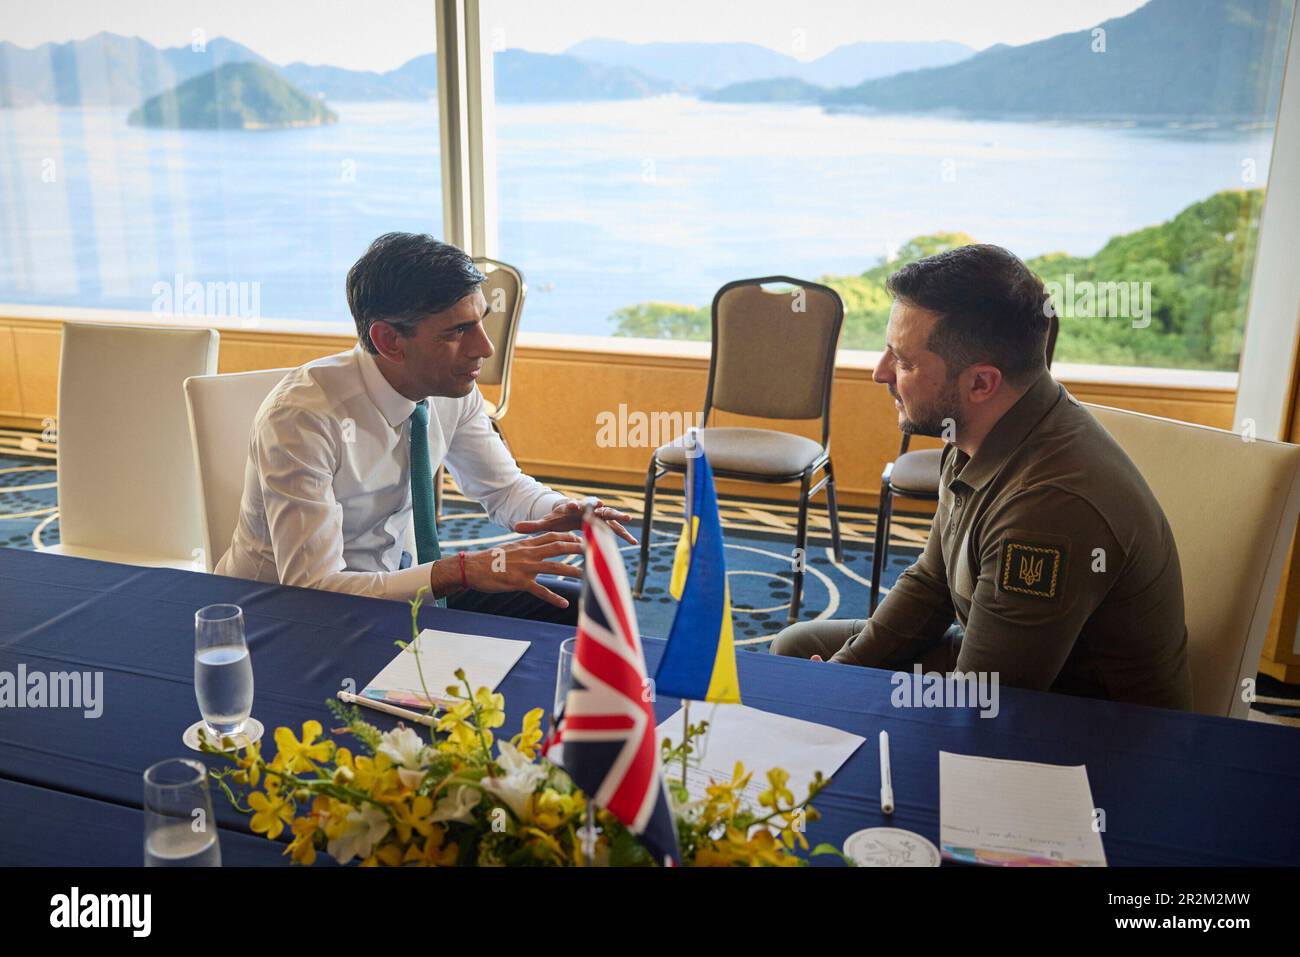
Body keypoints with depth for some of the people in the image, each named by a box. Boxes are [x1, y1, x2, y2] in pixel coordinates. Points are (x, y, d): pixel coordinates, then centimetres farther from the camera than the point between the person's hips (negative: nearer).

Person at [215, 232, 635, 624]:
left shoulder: (452, 392, -11)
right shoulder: (301, 417, -29)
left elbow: (504, 487, 5)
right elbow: (311, 588, -32)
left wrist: (563, 512, -18)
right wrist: (464, 570, -39)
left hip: (394, 576, 6)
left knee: (579, 608, -6)